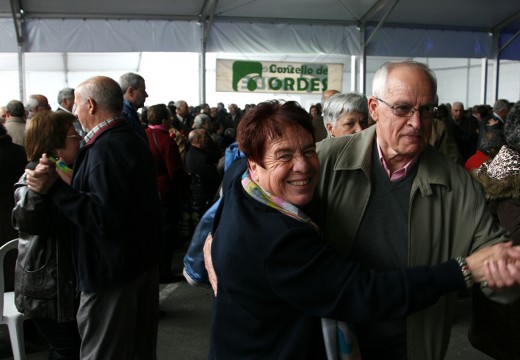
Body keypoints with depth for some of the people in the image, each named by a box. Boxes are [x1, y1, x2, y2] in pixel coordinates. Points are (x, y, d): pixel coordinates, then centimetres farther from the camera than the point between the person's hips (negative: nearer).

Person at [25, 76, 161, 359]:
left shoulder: (105, 149, -21)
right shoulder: (134, 141, 9)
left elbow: (104, 218, -28)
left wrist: (53, 188, -26)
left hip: (112, 272, -10)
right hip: (144, 261, 10)